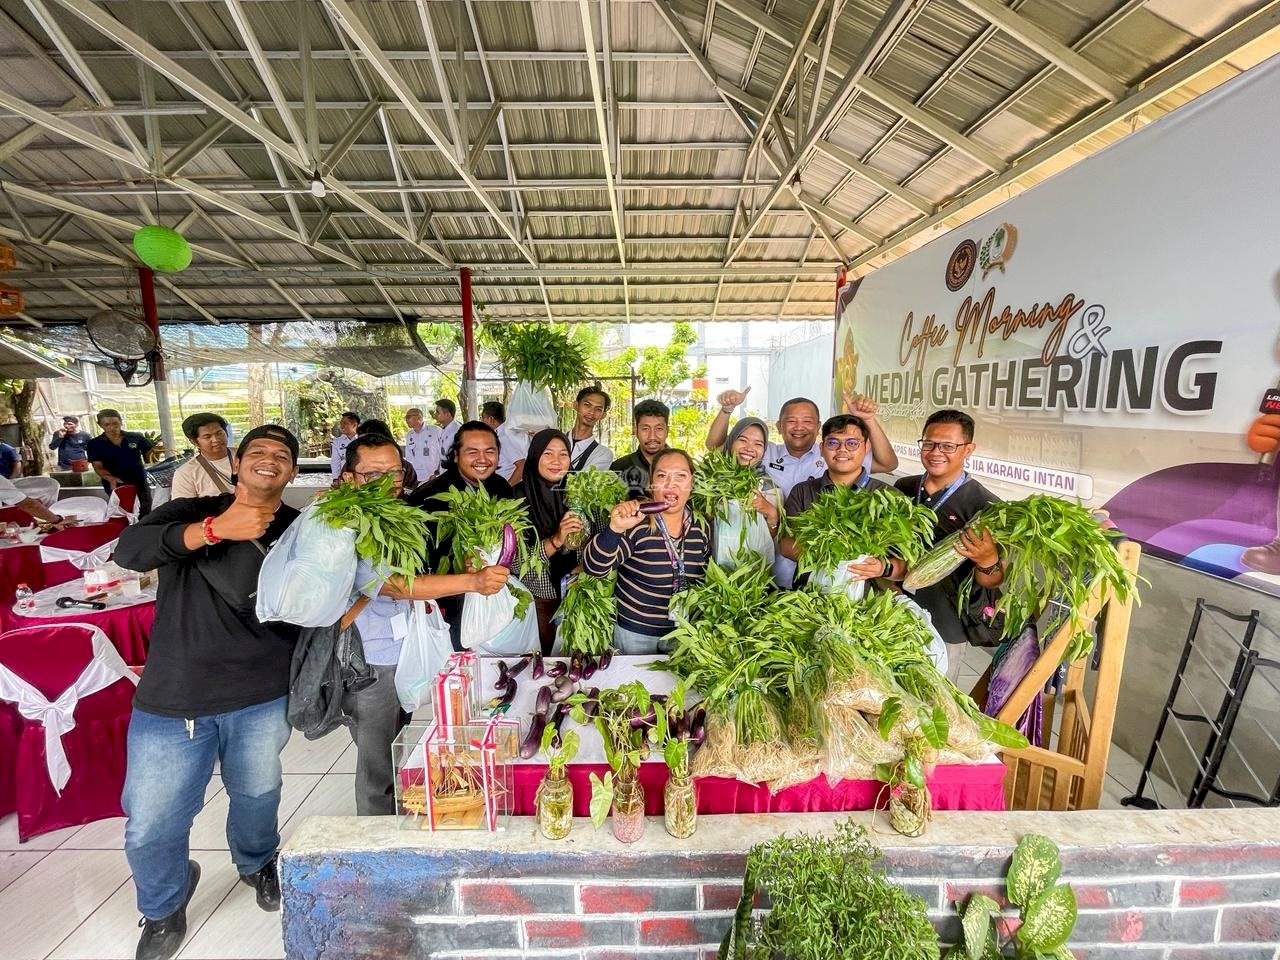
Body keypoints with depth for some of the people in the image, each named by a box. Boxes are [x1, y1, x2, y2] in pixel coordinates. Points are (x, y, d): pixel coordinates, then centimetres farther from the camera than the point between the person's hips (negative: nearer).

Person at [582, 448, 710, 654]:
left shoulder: (701, 527, -4)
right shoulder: (636, 521, -18)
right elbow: (594, 568, -27)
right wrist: (615, 528, -41)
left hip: (683, 631, 4)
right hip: (635, 632, -4)